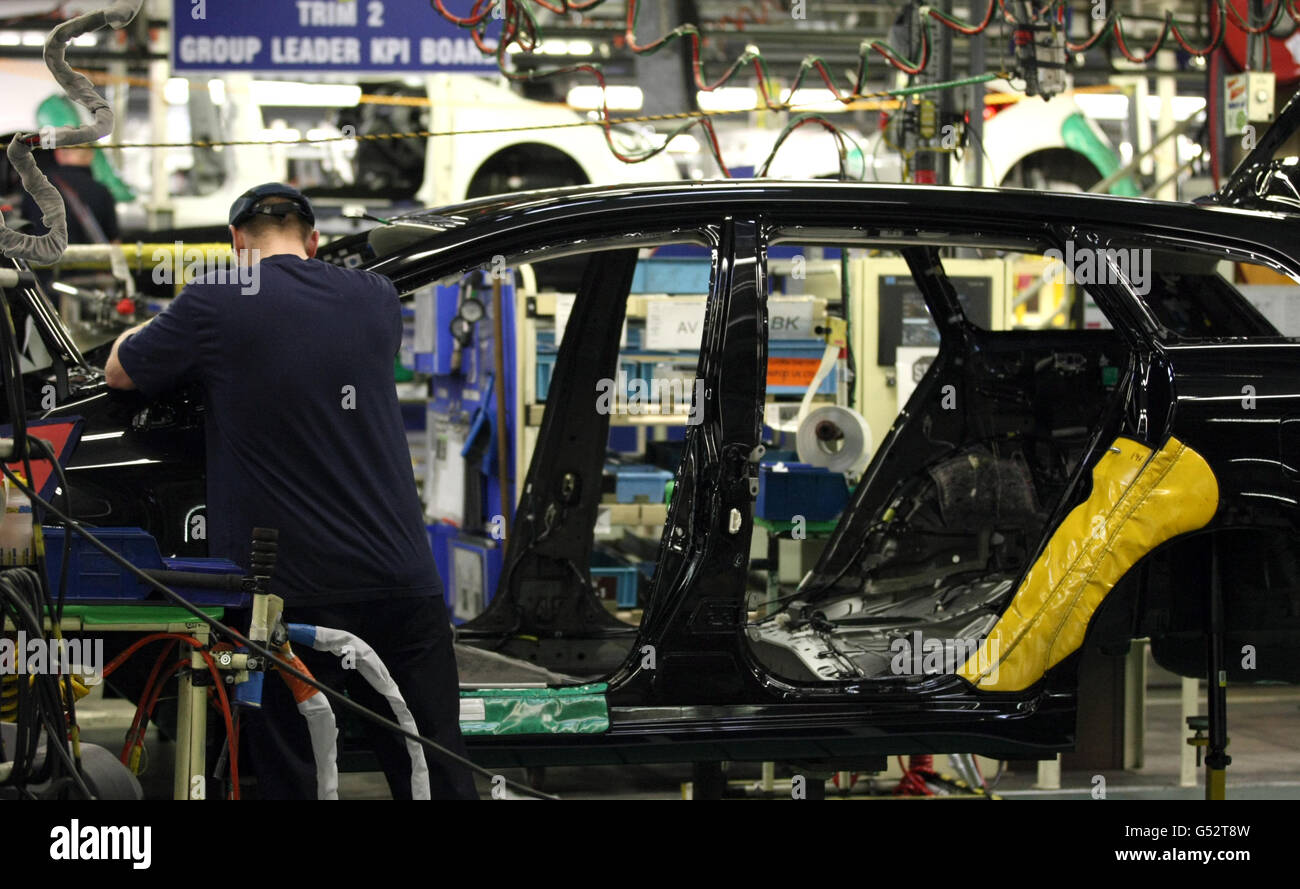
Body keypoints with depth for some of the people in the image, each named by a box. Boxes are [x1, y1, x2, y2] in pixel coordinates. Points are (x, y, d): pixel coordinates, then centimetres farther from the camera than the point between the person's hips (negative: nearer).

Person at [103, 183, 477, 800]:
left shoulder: (214, 306, -4)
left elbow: (120, 372, 11)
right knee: (439, 777, 8)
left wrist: (158, 326, 33)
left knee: (292, 781, 2)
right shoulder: (376, 299, 9)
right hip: (402, 581, 4)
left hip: (290, 590, -3)